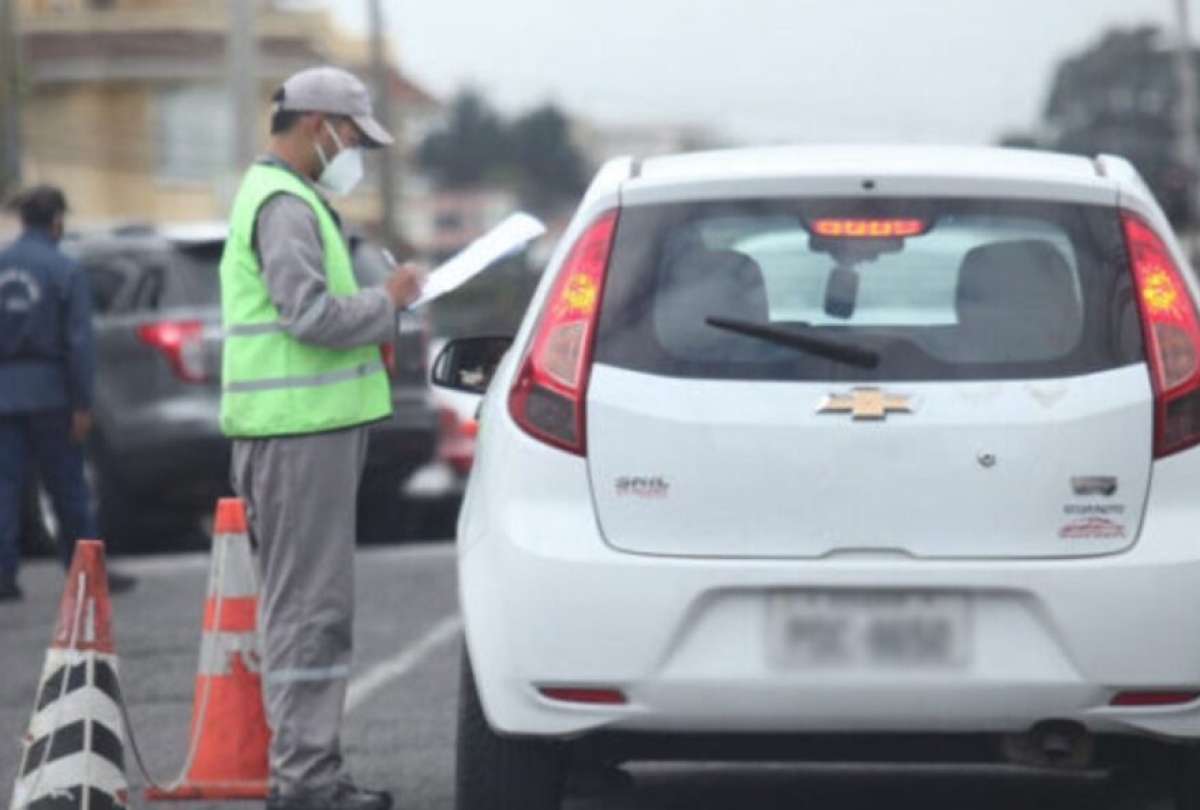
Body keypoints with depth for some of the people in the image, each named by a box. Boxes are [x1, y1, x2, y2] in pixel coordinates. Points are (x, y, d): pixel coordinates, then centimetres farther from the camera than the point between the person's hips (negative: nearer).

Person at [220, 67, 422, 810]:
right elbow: (312, 314, -23)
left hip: (314, 422, 11)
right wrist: (387, 302, -9)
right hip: (300, 429, -11)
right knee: (310, 603, -9)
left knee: (314, 605, 14)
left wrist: (376, 318, 12)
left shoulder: (291, 200, 21)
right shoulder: (284, 205, -13)